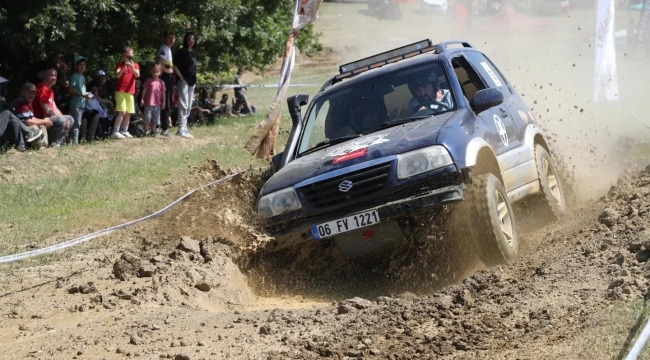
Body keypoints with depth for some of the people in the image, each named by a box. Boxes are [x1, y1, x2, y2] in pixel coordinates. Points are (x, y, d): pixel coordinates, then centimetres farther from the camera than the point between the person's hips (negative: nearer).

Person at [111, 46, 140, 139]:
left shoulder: (135, 65, 8)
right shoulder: (120, 64, -2)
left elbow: (137, 75, -10)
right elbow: (117, 75, -18)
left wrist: (132, 67, -27)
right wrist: (124, 68, -32)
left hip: (130, 92, 5)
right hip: (120, 91, -5)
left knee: (128, 113, 7)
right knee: (122, 112, -15)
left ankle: (124, 131, 16)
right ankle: (115, 132, -16)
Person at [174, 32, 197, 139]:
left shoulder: (194, 53, 15)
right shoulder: (182, 52, -7)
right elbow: (175, 66, -12)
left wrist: (194, 80, 13)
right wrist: (181, 77, -15)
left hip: (191, 82, 8)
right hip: (183, 81, -8)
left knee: (188, 107, 10)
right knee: (183, 105, -12)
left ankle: (184, 128, 15)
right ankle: (181, 129, -15)